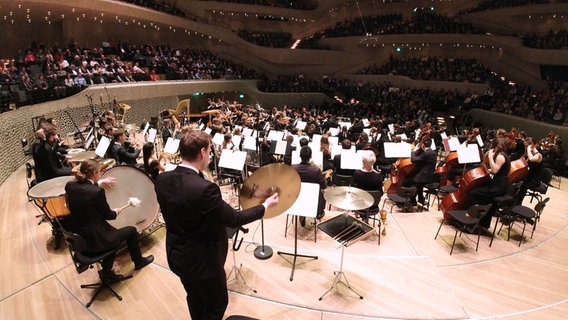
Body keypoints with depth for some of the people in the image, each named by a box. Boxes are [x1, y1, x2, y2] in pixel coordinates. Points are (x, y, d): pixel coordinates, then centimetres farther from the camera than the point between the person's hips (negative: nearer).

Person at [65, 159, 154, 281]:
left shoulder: (69, 186, -5)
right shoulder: (97, 191, -25)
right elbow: (108, 215, -11)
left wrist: (100, 182, 30)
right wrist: (116, 211, 11)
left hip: (78, 239, 8)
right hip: (96, 240, -8)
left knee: (113, 231, 31)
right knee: (131, 230, 14)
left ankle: (107, 272, 32)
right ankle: (139, 261, 36)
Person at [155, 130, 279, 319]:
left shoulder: (162, 179, -11)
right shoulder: (204, 188, -34)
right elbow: (234, 219, -23)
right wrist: (265, 206, -9)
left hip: (177, 255, 8)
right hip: (201, 259, -7)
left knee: (195, 299, 30)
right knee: (217, 303, 19)